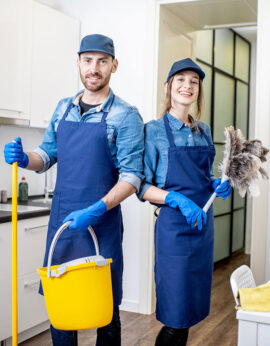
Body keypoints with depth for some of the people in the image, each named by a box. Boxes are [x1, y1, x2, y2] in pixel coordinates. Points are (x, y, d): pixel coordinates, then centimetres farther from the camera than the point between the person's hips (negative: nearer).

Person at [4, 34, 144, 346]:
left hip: (101, 223, -4)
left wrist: (97, 209, -23)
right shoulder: (64, 108, 11)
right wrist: (24, 159, -6)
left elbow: (132, 177, -11)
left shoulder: (125, 116, -6)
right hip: (61, 218, 5)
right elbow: (48, 155, 16)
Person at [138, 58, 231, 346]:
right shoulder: (154, 131, -6)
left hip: (203, 223, 6)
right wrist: (178, 200, -22)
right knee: (176, 316, -2)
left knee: (192, 310, 14)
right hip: (175, 225, -6)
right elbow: (142, 187, -9)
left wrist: (216, 185, 0)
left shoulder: (204, 131, 11)